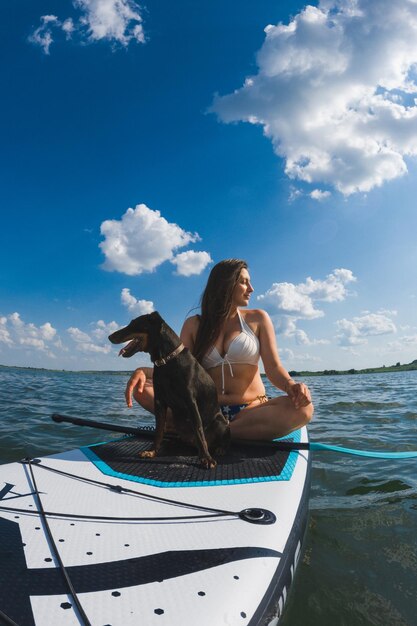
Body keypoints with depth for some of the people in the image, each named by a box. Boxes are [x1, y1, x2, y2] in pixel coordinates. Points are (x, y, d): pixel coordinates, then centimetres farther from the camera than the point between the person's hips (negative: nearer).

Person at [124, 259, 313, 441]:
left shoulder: (258, 319, 8)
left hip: (251, 410, 0)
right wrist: (143, 371, -19)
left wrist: (291, 386, -24)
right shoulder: (194, 325, 10)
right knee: (142, 387, -16)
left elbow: (273, 367, -1)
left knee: (303, 408, -31)